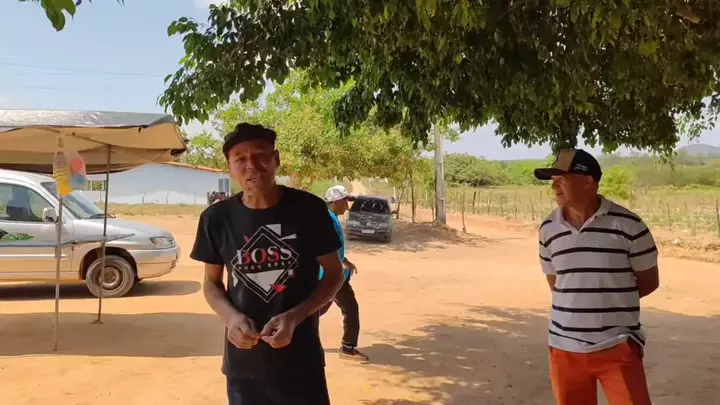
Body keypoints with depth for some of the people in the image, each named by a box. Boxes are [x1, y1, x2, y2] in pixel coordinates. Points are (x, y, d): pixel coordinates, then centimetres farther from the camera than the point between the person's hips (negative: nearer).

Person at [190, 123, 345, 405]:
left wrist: (294, 317, -16)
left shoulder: (309, 209, -9)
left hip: (301, 360, -1)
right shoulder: (217, 218, -4)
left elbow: (334, 274, -1)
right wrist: (230, 316, -13)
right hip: (243, 363, 2)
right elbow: (211, 282, 8)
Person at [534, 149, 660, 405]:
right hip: (565, 348, 4)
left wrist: (612, 300, -2)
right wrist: (578, 303, 3)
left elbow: (649, 281, 1)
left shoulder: (628, 225, -10)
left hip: (618, 347, -3)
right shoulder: (548, 229, 1)